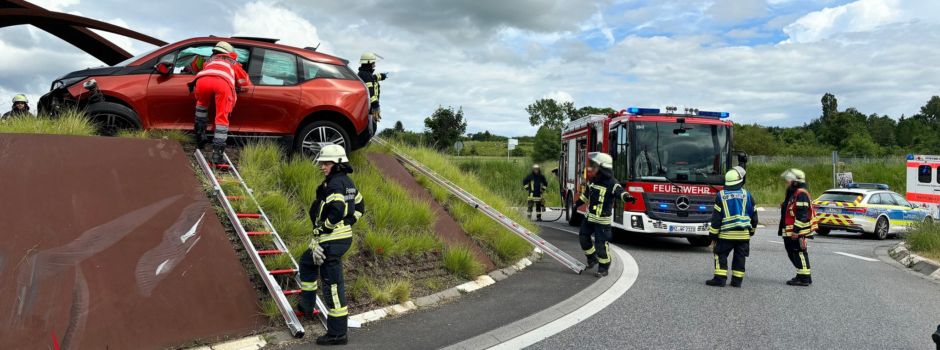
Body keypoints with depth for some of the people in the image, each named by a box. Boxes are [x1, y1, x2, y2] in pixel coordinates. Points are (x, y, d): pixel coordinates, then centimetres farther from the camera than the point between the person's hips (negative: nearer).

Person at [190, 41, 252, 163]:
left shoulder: (210, 60, 46)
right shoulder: (233, 63, 42)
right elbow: (246, 84, 45)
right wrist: (235, 86, 64)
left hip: (202, 80, 2)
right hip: (223, 82, -2)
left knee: (202, 104, 33)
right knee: (222, 118, 2)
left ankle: (200, 134, 24)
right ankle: (217, 152, -11)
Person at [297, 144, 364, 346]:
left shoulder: (335, 183, -16)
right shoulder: (347, 182, 13)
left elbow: (336, 210, -28)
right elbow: (359, 206, 22)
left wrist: (322, 230, -16)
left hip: (332, 240, -11)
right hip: (344, 235, 11)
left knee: (332, 285, -6)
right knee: (307, 262, 30)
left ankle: (337, 333, 0)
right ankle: (307, 305, 38)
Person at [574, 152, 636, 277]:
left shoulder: (612, 183, -18)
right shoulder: (592, 180, 6)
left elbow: (620, 192, -36)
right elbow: (586, 194, 23)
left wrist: (627, 197, -58)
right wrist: (577, 204, 34)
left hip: (603, 220, -8)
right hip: (590, 216, 8)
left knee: (601, 244, -5)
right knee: (583, 236, 16)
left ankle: (603, 268, 9)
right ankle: (592, 259, 35)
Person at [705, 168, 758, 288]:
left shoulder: (721, 195, -3)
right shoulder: (747, 195, 3)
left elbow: (716, 217, -3)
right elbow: (753, 214, 10)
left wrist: (713, 235, 2)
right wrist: (752, 230, 24)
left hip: (726, 234, -2)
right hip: (744, 234, 2)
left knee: (721, 255, 6)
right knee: (740, 257, 9)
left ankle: (720, 279, -1)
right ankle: (737, 280, 12)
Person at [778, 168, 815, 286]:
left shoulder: (801, 194, -16)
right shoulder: (792, 193, 19)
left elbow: (802, 215, -23)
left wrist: (796, 230, -25)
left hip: (798, 232, -11)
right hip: (790, 232, 11)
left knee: (799, 253, -7)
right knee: (792, 253, 16)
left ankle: (805, 278, -3)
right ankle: (801, 275, 25)